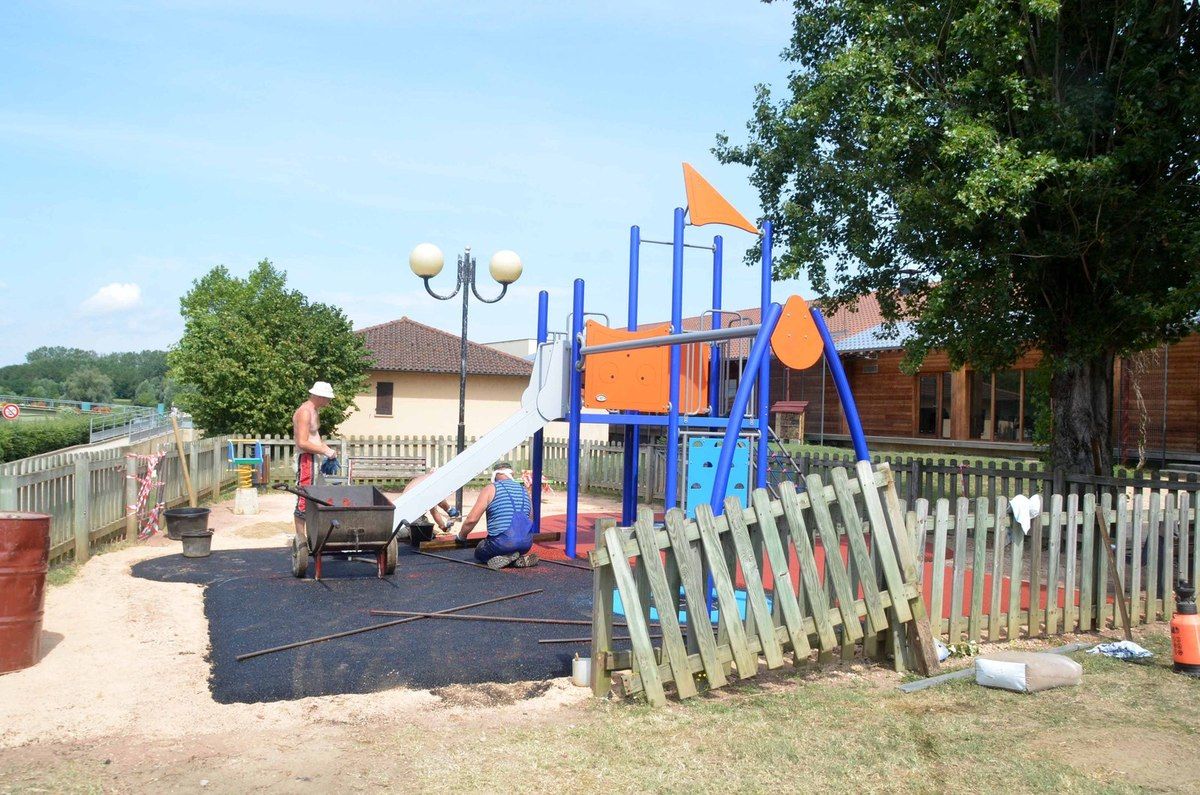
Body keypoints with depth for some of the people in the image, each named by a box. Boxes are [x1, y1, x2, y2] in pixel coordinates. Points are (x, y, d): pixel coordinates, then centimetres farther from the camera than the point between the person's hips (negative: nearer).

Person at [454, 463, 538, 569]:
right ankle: (521, 558, 4)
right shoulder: (524, 491, 16)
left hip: (501, 543, -5)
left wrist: (461, 536, 10)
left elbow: (471, 519, -7)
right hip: (526, 544, 6)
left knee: (479, 553, 25)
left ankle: (504, 558, -4)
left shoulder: (491, 488, -1)